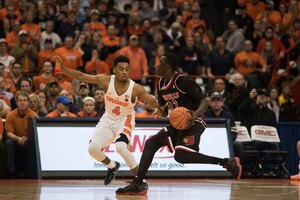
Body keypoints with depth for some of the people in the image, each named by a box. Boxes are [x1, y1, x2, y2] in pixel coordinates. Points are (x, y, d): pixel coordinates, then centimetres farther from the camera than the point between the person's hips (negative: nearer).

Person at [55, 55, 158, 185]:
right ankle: (112, 166, 24)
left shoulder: (136, 88, -22)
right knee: (93, 148, -9)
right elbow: (81, 76, -14)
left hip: (125, 120, -4)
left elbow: (153, 102, -19)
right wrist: (62, 68, -25)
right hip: (108, 119, 4)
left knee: (121, 147, -30)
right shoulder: (106, 81, -17)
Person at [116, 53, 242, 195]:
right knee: (151, 143, -1)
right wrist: (163, 109, -4)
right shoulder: (161, 84, 11)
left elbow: (204, 101, -16)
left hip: (193, 123, -9)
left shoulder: (183, 81, -15)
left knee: (181, 156, -28)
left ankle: (227, 163, -21)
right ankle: (138, 184, -2)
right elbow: (163, 113, 21)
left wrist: (196, 113, -36)